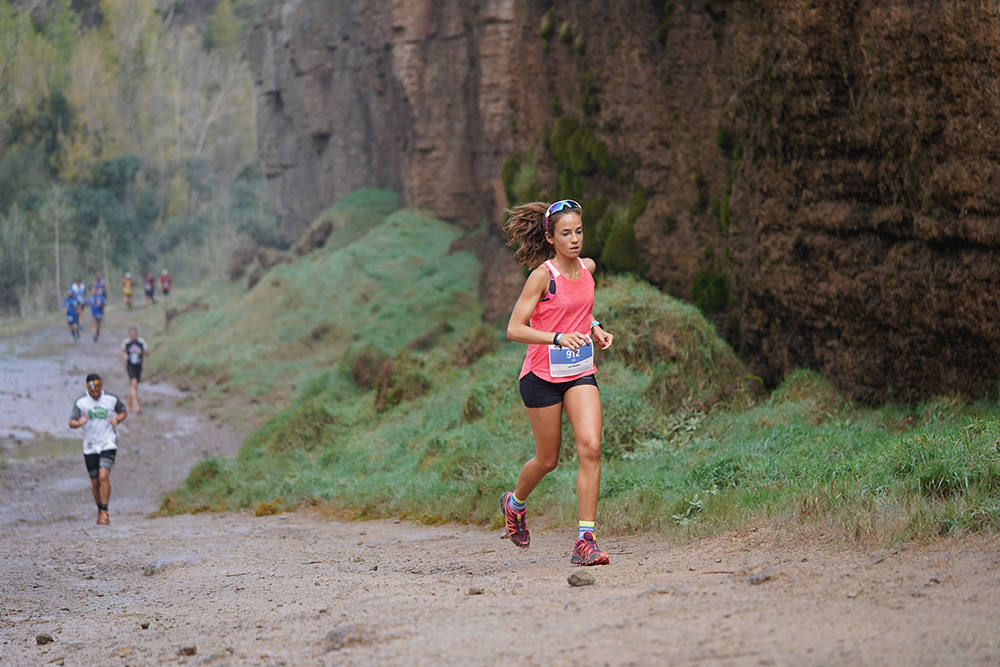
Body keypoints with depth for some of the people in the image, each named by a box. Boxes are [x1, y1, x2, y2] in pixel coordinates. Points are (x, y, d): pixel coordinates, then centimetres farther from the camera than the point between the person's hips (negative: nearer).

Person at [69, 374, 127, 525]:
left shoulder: (112, 399, 0)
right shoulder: (80, 402, -1)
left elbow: (123, 412, 15)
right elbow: (71, 422, 0)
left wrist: (117, 419, -7)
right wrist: (79, 423, -23)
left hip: (108, 444, -2)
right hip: (90, 447, 2)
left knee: (103, 476, -19)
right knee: (95, 482, 6)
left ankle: (104, 512, -16)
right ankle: (100, 510, 28)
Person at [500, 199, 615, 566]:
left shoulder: (587, 268, 4)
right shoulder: (542, 276, -15)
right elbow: (514, 329, -18)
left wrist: (594, 328, 6)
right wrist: (558, 338, -30)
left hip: (580, 373, 4)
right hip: (542, 375, -4)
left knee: (590, 448, -14)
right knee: (548, 459, 8)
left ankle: (585, 541, -13)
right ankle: (515, 502, 42)